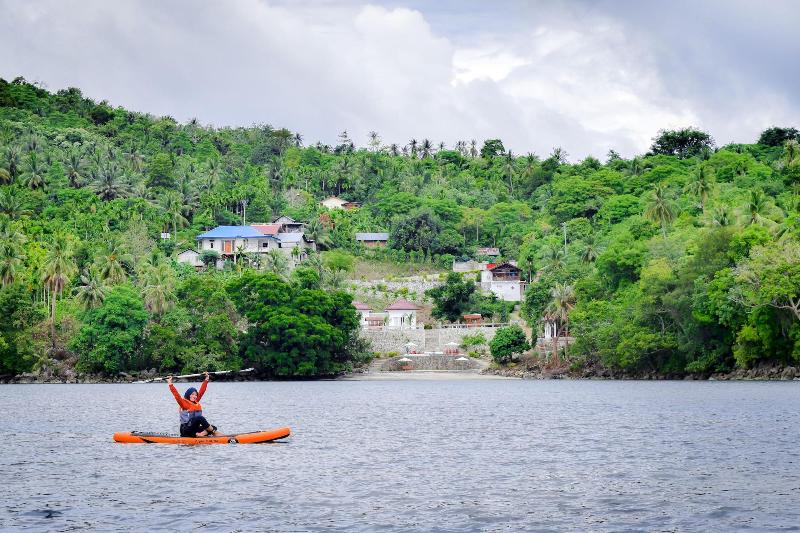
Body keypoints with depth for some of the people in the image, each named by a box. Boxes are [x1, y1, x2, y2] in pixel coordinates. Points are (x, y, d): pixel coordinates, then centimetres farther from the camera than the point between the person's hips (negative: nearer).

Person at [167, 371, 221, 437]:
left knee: (213, 428, -14)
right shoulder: (184, 403, -2)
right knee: (200, 418, -31)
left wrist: (206, 380, 18)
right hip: (186, 430, -7)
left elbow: (201, 391, 18)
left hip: (194, 430, 7)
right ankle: (214, 432, -18)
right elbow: (176, 394, -12)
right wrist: (170, 383, -20)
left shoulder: (196, 402, 14)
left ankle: (198, 435, -38)